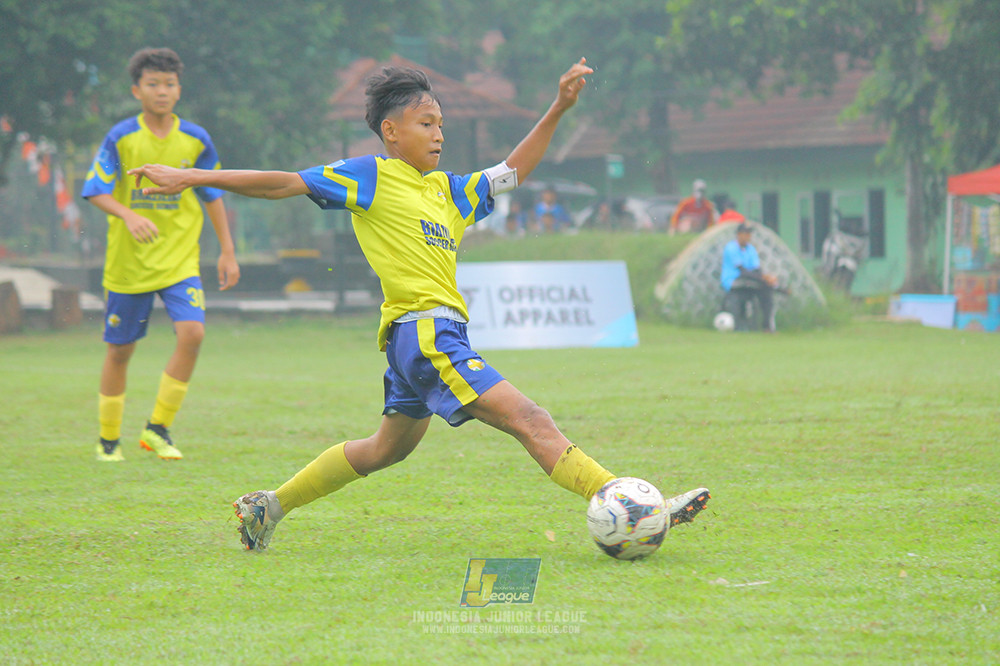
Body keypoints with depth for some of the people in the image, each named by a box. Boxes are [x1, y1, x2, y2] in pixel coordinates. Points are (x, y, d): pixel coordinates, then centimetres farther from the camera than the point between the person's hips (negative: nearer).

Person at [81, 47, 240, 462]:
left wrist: (227, 251, 10)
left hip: (180, 260, 1)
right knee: (119, 349, 6)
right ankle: (109, 439, 24)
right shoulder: (121, 138, -6)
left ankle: (158, 428, -6)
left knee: (192, 333, -19)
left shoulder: (196, 140, 1)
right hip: (128, 261, -1)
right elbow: (96, 192, -10)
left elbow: (213, 195, 12)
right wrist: (129, 216, -28)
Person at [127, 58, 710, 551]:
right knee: (531, 422, -16)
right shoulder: (371, 177, -1)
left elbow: (511, 173, 29)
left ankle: (270, 506, 34)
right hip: (425, 330, -10)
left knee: (390, 447, 25)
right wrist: (191, 178, -1)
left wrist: (559, 109, 21)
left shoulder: (447, 190, 19)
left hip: (436, 335, 10)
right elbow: (284, 184, 0)